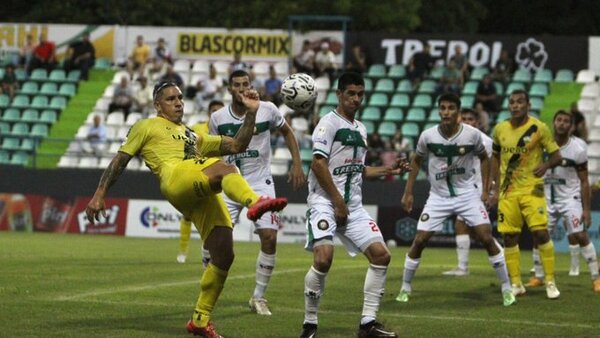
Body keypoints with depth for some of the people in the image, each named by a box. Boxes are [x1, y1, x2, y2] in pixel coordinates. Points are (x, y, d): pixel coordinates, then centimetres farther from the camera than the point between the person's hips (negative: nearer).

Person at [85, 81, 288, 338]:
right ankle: (255, 202, -68)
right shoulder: (146, 127, 26)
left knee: (224, 256, -5)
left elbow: (237, 146, 35)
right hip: (176, 176, -6)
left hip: (205, 193, 6)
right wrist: (99, 194, 9)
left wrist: (251, 113, 25)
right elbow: (120, 160, 20)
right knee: (225, 170, -36)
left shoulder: (193, 136, 40)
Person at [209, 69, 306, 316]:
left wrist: (297, 164, 3)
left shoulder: (267, 110, -6)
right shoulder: (218, 118, -2)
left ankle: (258, 297, 4)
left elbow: (287, 132, 11)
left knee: (269, 238, -11)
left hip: (260, 183, -1)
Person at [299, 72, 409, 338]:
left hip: (353, 205, 8)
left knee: (381, 255, -1)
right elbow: (318, 164, -14)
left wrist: (389, 171, 15)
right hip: (325, 201, -8)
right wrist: (338, 203, -15)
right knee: (323, 258, -23)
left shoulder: (360, 129, 19)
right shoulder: (329, 122, -6)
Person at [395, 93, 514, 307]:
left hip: (468, 194, -1)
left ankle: (506, 288, 1)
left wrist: (485, 189, 2)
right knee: (419, 241, -3)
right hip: (439, 196, 1)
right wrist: (408, 193, 6)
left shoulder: (472, 134, -12)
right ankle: (405, 288, 14)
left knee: (487, 238, -10)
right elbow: (416, 161, 8)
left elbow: (483, 158, 7)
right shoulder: (428, 136, -10)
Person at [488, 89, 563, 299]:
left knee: (540, 232, -12)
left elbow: (556, 156, -1)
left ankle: (550, 282, -1)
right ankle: (516, 284, 12)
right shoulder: (500, 129, 3)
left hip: (532, 189, -3)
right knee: (509, 237, 2)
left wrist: (545, 165, -23)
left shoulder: (539, 128, -7)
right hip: (508, 192, 3)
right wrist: (496, 188, 11)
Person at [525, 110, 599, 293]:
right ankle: (538, 277, 17)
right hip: (547, 198, 3)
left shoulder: (578, 149, -12)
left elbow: (584, 181, -6)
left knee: (580, 236, -12)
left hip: (570, 198, -3)